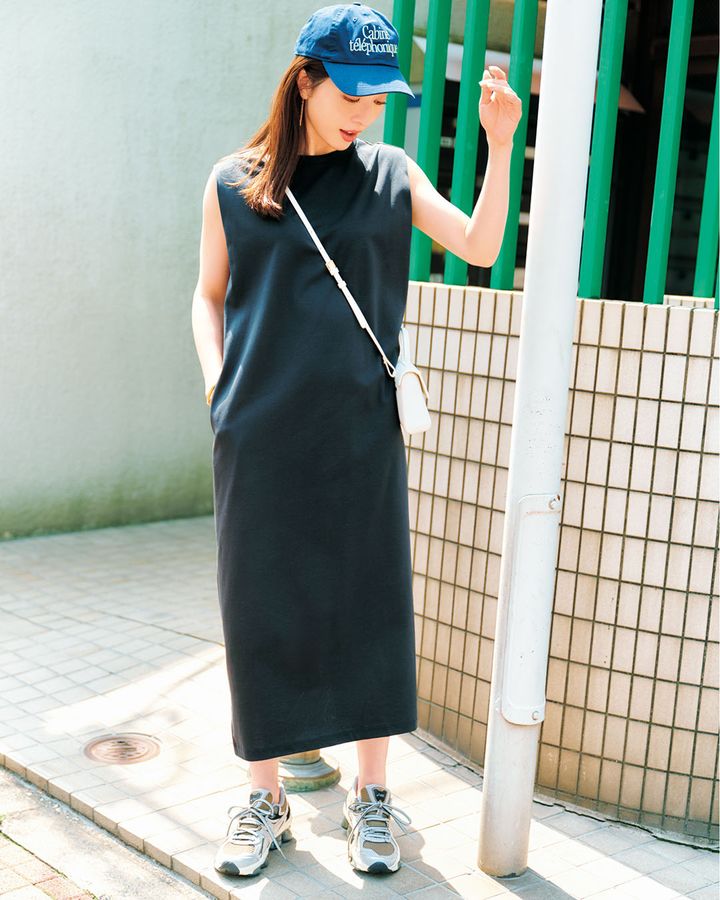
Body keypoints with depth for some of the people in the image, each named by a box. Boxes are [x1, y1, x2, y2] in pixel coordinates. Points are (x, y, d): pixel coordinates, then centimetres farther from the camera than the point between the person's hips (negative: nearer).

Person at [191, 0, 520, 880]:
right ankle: (264, 800, 22)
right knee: (260, 611, 6)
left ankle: (371, 797, 20)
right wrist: (219, 387, -2)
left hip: (360, 433, 1)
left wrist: (500, 148, -12)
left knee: (371, 605, 4)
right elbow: (209, 296, 13)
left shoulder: (390, 173, 7)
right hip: (260, 437, 0)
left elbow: (479, 247, -2)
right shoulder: (233, 183, 4)